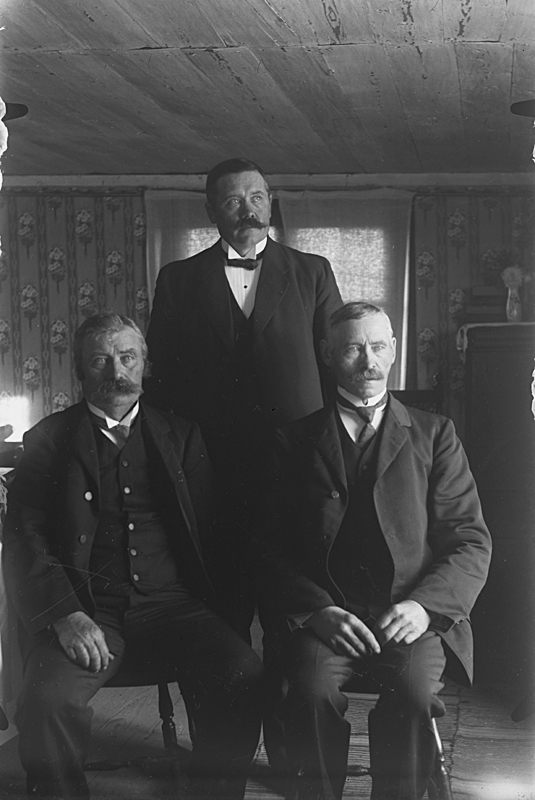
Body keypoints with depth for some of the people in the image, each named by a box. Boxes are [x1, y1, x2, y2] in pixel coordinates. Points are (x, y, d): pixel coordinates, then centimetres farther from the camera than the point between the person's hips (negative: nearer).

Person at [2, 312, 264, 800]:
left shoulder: (180, 436, 17)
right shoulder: (49, 440, 11)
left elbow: (210, 530, 13)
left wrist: (214, 608, -4)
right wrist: (65, 615, -15)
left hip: (170, 605, 2)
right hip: (84, 609, -1)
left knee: (245, 677, -25)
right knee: (47, 700, -30)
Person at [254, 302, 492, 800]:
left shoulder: (433, 435, 13)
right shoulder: (296, 440, 13)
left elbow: (470, 541, 8)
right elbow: (271, 547, 6)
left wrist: (423, 604, -10)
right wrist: (316, 610, -11)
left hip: (412, 615, 0)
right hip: (324, 614, 0)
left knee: (413, 691, -30)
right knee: (312, 689, -30)